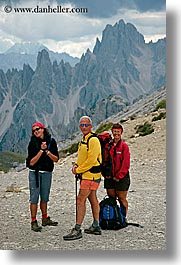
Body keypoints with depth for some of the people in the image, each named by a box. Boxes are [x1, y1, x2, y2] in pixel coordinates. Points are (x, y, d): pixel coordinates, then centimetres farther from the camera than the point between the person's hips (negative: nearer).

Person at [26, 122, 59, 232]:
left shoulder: (51, 141, 1)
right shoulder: (33, 143, -7)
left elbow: (56, 159, -1)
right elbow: (32, 162, -13)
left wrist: (47, 151, -14)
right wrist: (41, 150, -19)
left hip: (47, 173, 3)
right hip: (35, 172, -3)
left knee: (45, 197, 15)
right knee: (34, 197, -4)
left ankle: (45, 219, 27)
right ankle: (34, 222, 0)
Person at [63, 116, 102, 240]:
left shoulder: (93, 140, -17)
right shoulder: (84, 140, 15)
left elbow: (91, 160, -22)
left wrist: (78, 170, -13)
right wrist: (76, 165, 5)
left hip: (91, 175, -10)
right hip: (87, 174, 10)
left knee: (81, 199, -12)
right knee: (92, 199, 15)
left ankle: (77, 230, -11)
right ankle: (96, 227, 25)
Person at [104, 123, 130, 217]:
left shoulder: (124, 146, -5)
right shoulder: (108, 145, 6)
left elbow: (126, 164, -9)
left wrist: (118, 176, -11)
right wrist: (106, 174, 0)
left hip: (122, 177, -4)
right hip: (109, 178, 4)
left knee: (122, 199, 1)